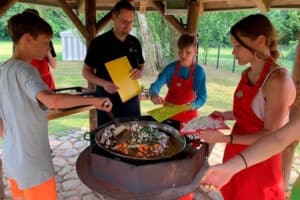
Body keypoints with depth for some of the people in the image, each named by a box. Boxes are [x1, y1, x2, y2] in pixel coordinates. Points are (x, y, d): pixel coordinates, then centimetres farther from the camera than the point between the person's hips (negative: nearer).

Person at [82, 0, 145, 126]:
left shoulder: (135, 42, 3)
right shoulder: (98, 43, -9)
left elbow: (141, 66, 14)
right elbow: (86, 71, -3)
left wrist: (140, 72, -10)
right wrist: (103, 83, -21)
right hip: (107, 99, -3)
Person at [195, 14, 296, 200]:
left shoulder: (278, 79, -22)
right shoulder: (247, 74, 3)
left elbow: (272, 135, -21)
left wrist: (226, 139, -28)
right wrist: (225, 115, 3)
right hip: (236, 154, 7)